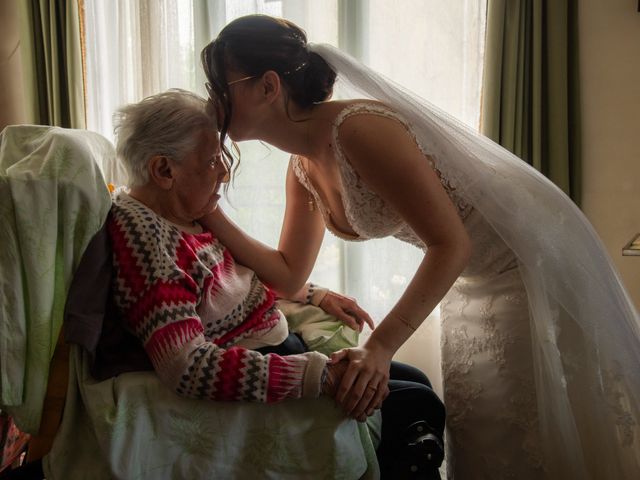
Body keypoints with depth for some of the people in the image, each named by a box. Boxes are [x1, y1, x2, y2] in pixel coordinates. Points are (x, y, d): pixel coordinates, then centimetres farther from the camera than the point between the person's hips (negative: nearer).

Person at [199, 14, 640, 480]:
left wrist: (381, 346, -35)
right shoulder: (303, 169, -1)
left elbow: (451, 244, -28)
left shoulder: (357, 129, -28)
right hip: (475, 283, 8)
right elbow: (289, 273, 4)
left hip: (532, 266, -8)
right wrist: (210, 214, -5)